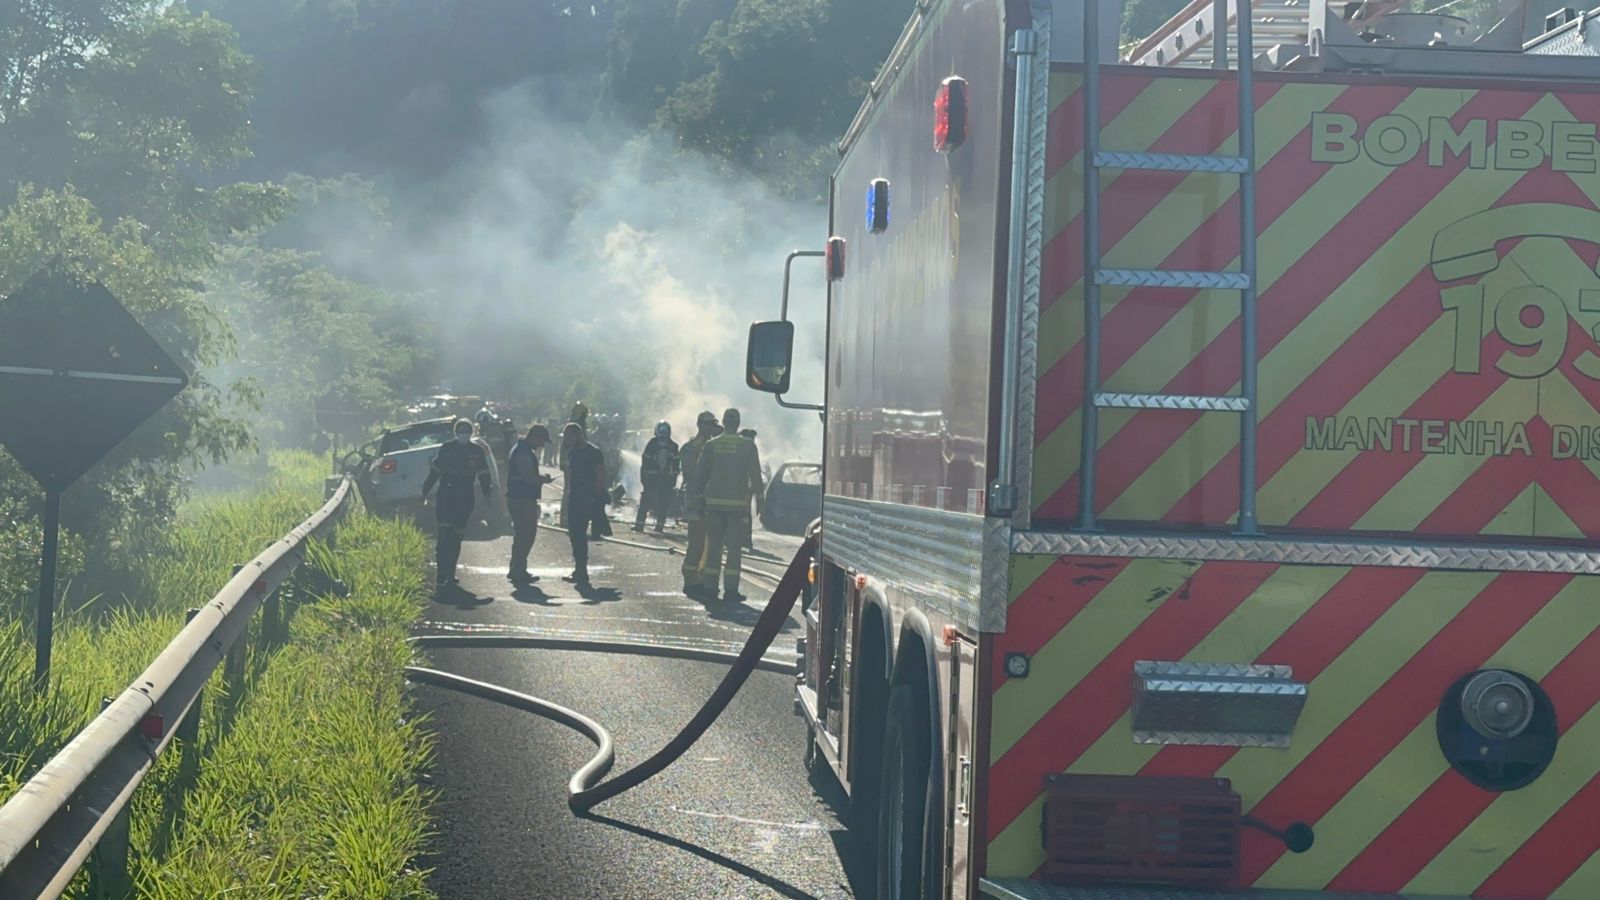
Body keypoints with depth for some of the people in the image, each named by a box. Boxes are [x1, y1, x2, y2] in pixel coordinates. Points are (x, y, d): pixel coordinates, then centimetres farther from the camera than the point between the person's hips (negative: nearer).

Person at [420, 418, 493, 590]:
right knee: (445, 534, -12)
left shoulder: (477, 451, 7)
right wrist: (425, 492, 8)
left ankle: (450, 574, 15)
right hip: (446, 497, -2)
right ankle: (443, 575, -15)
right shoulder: (446, 449, 3)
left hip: (465, 499, 2)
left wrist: (487, 493, 3)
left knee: (457, 537, 7)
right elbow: (434, 471, 8)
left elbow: (483, 475, 12)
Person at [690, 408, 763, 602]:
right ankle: (730, 589, -4)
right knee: (734, 547, 0)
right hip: (738, 502, -3)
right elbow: (755, 475, -5)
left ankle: (709, 587, 7)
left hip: (714, 501, 3)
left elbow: (700, 473, 4)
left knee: (713, 545, 9)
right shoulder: (747, 445, -4)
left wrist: (701, 494, 14)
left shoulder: (711, 445, 4)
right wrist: (758, 498, 1)